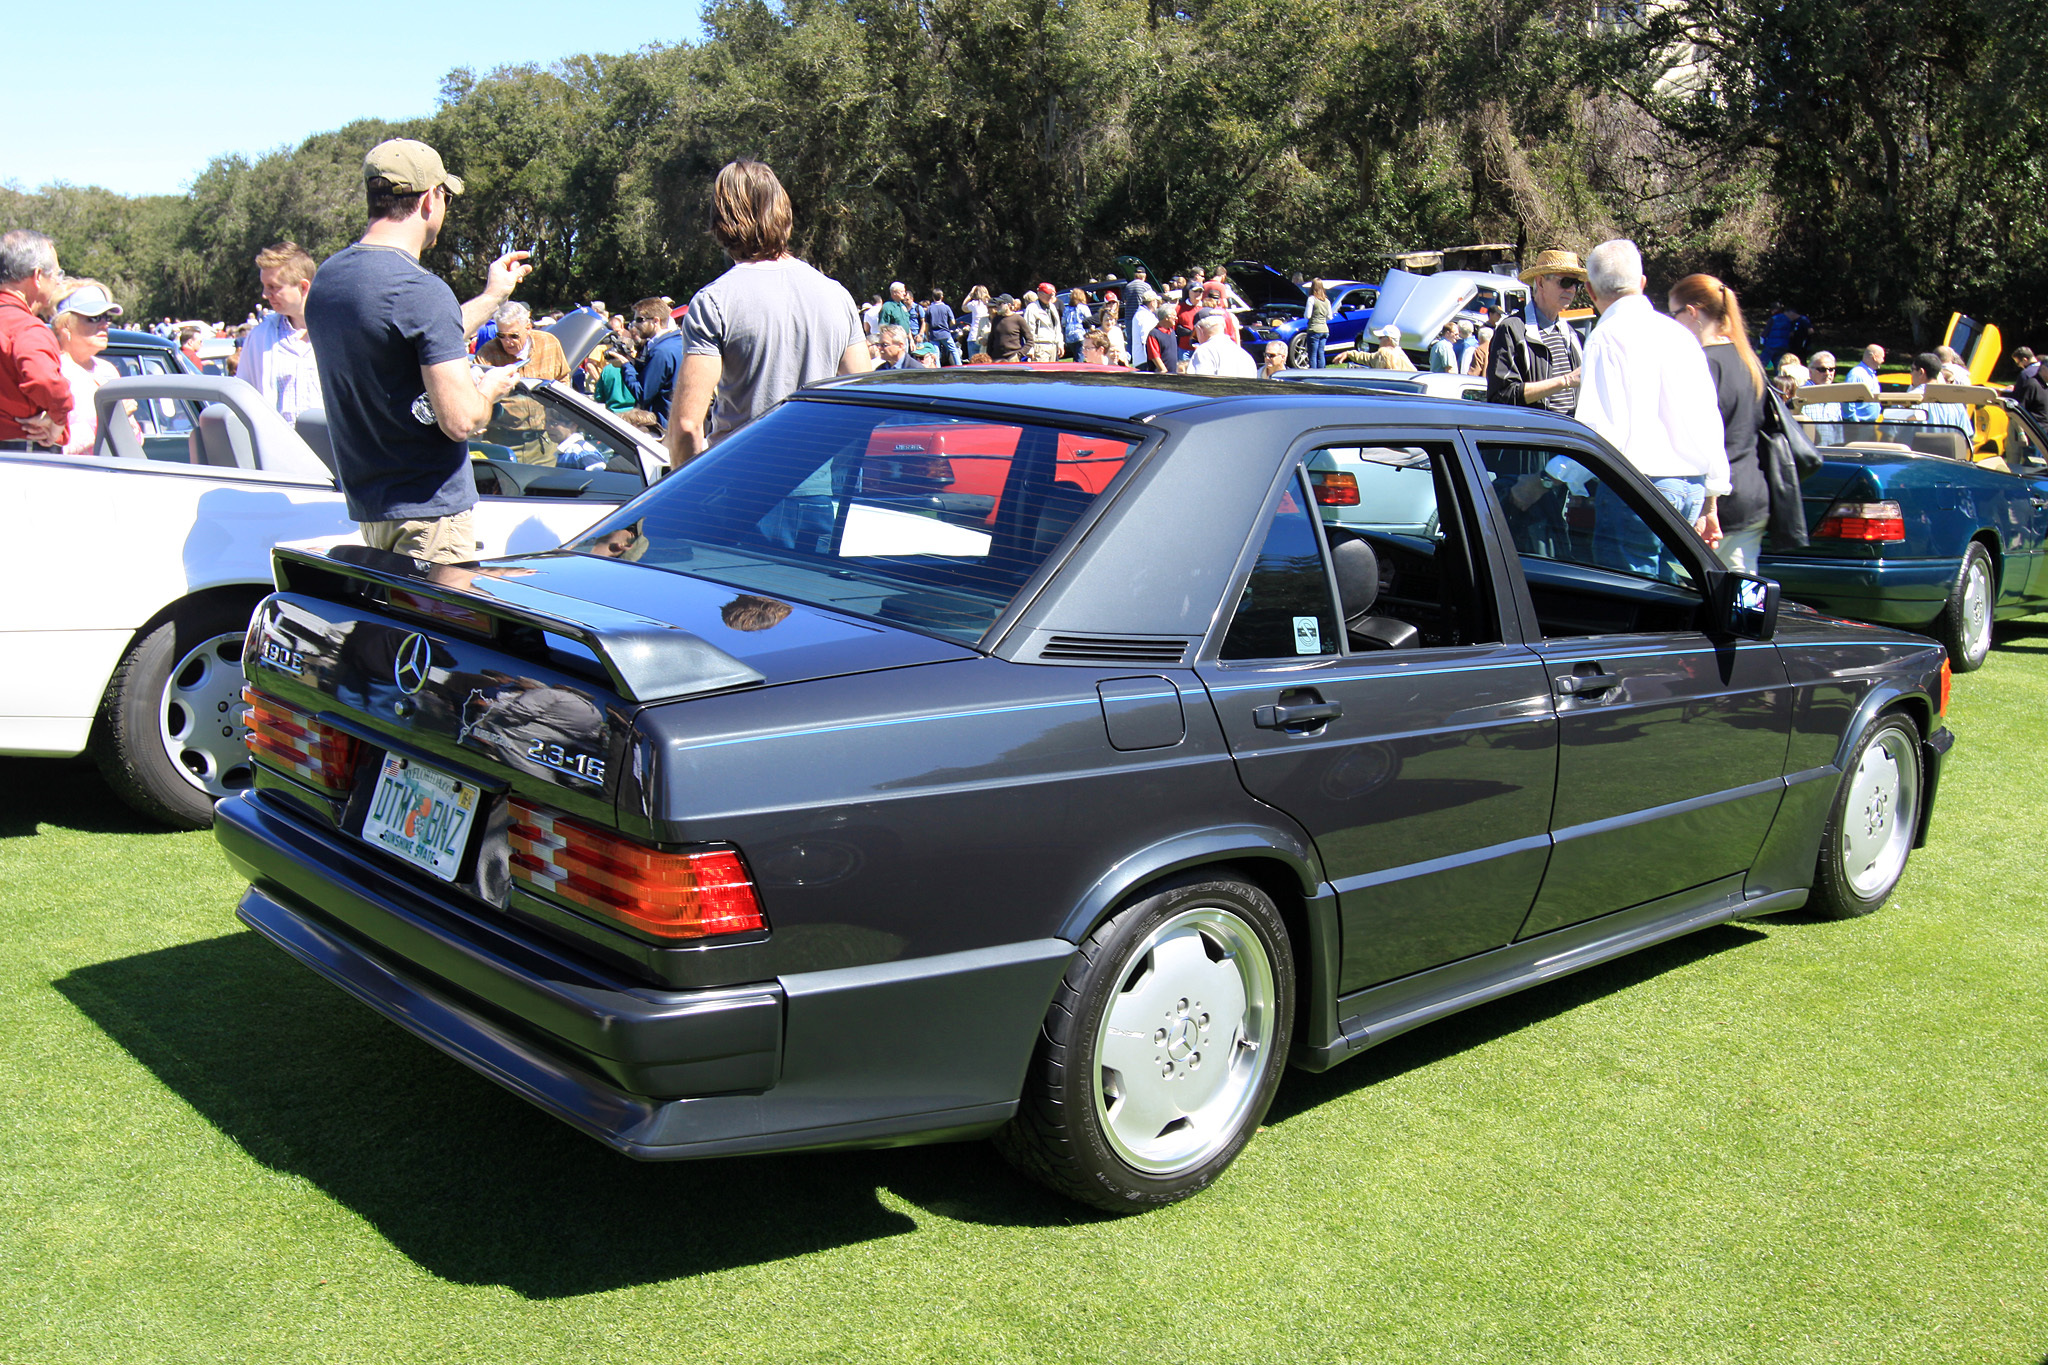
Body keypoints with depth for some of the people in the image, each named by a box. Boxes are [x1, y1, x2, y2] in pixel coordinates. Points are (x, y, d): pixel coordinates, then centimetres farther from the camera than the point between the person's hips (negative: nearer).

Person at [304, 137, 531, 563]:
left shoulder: (326, 278, 8)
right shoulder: (423, 291, -19)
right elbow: (460, 420, -22)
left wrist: (491, 297, 31)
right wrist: (490, 388, -1)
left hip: (365, 505, 9)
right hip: (428, 509, -9)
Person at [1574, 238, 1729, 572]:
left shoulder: (1608, 336, -8)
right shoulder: (1680, 334, 15)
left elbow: (1602, 430, -17)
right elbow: (1710, 423, 17)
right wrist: (1709, 505, 23)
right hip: (1692, 488, 8)